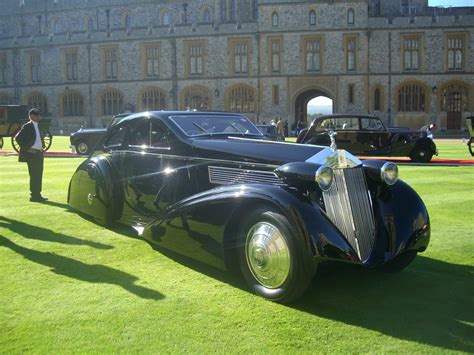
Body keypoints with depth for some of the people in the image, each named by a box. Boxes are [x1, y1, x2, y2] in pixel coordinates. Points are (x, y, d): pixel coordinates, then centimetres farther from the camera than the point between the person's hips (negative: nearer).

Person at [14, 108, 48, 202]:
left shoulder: (37, 126, 15)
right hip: (32, 154, -8)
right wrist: (27, 149, -16)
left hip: (39, 153, 8)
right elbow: (18, 138, -16)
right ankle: (34, 196, 0)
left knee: (38, 175, 11)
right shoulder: (27, 126, -10)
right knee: (34, 175, -6)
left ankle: (37, 195, 18)